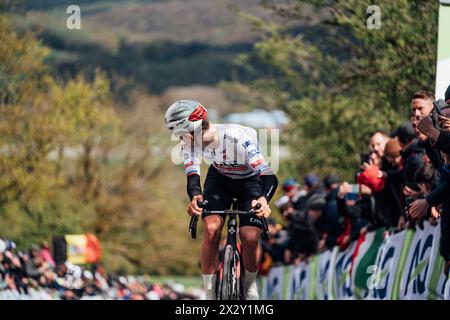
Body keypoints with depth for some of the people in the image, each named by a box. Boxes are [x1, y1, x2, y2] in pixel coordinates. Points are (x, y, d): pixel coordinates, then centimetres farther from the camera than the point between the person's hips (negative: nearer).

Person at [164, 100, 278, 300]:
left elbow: (269, 177, -44)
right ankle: (210, 295, -10)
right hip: (219, 177, 3)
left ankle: (250, 286, 12)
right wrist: (195, 197, -56)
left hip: (250, 180, -3)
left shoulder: (239, 138, -39)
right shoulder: (189, 142, -24)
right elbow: (192, 176, -32)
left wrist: (263, 200, -64)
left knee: (250, 237, -18)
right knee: (211, 229, -20)